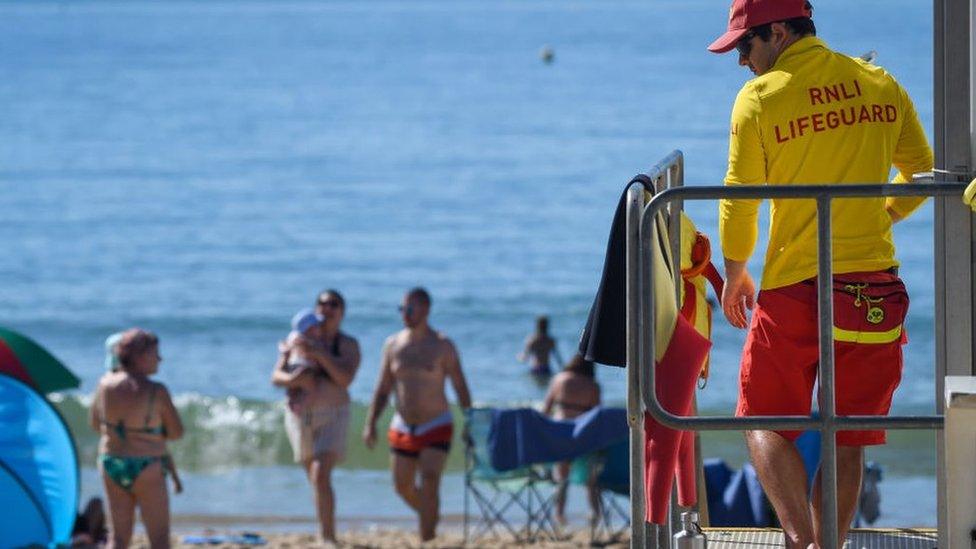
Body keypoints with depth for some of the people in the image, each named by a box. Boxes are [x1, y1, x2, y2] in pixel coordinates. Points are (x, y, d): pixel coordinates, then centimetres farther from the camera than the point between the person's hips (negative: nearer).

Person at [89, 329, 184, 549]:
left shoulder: (106, 384, -4)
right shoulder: (156, 392, -18)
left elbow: (95, 423, 10)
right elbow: (176, 432, -11)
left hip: (111, 464, 5)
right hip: (146, 469, -5)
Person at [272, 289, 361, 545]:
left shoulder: (348, 345, -4)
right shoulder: (296, 339, 5)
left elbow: (345, 378, -19)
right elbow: (276, 376, 1)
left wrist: (318, 352, -24)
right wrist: (293, 379, -22)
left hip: (332, 418, -4)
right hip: (300, 418, 4)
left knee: (321, 476, -21)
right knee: (316, 479, 12)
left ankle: (327, 538, -20)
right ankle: (329, 536, 27)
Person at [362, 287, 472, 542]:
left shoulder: (442, 346, -8)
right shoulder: (393, 344, 3)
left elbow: (461, 388, -5)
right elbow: (382, 390, 7)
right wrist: (370, 424, -3)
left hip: (436, 428, -5)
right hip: (402, 429, 5)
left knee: (429, 483, -19)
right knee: (403, 486, 12)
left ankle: (427, 540, -19)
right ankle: (431, 515, 40)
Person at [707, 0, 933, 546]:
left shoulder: (760, 97, -7)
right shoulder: (881, 86, 6)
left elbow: (739, 200, -3)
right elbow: (921, 175, 14)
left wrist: (735, 273, 12)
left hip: (794, 287, -4)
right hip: (874, 285, 4)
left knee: (766, 422, 6)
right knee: (847, 439, 9)